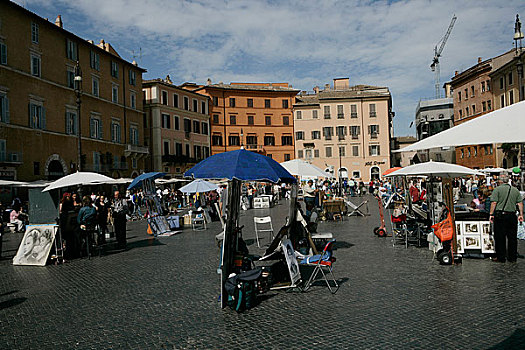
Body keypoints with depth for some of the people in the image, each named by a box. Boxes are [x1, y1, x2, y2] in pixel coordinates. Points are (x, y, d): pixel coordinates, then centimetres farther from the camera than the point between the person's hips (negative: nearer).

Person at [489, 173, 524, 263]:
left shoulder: (497, 189, -5)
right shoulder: (515, 190, 9)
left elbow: (494, 202, -11)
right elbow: (520, 203, 7)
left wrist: (491, 214, -8)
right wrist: (521, 214, 11)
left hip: (500, 216, -4)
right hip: (512, 215, 4)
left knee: (500, 237, 2)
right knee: (512, 237, 11)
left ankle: (501, 258, 6)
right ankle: (512, 258, 17)